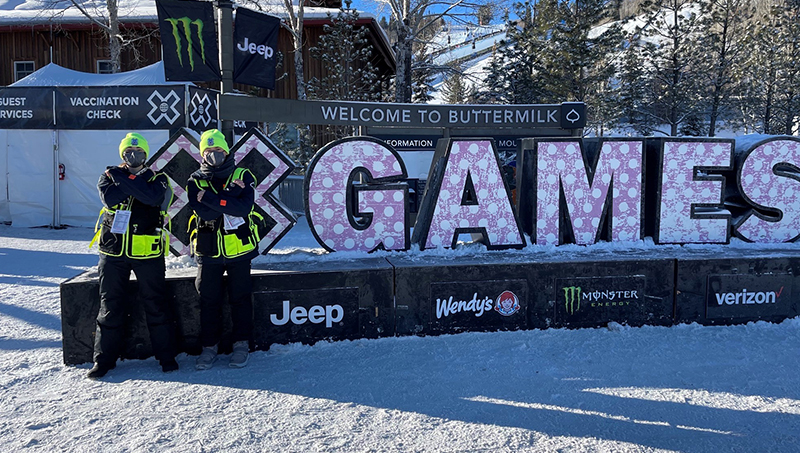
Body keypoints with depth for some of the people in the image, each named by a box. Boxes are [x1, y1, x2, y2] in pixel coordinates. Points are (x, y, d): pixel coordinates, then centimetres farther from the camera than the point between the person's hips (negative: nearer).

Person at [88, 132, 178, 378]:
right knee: (111, 306, 8)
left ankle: (166, 355, 12)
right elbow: (110, 199, -12)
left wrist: (123, 177, -14)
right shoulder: (109, 176, 10)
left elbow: (151, 196, -18)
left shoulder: (157, 179, 5)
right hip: (113, 252, 2)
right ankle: (104, 358, 20)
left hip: (147, 252, -2)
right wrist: (135, 181, -12)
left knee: (155, 305, 2)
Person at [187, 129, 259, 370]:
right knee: (209, 300, 7)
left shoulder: (243, 176, 0)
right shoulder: (195, 182, 3)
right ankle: (209, 346, 20)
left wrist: (209, 198, -21)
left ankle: (241, 344, 19)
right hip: (208, 251, 1)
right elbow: (204, 212, -14)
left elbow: (244, 207, -18)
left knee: (240, 298, 7)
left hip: (239, 249, -1)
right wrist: (229, 193, -20)